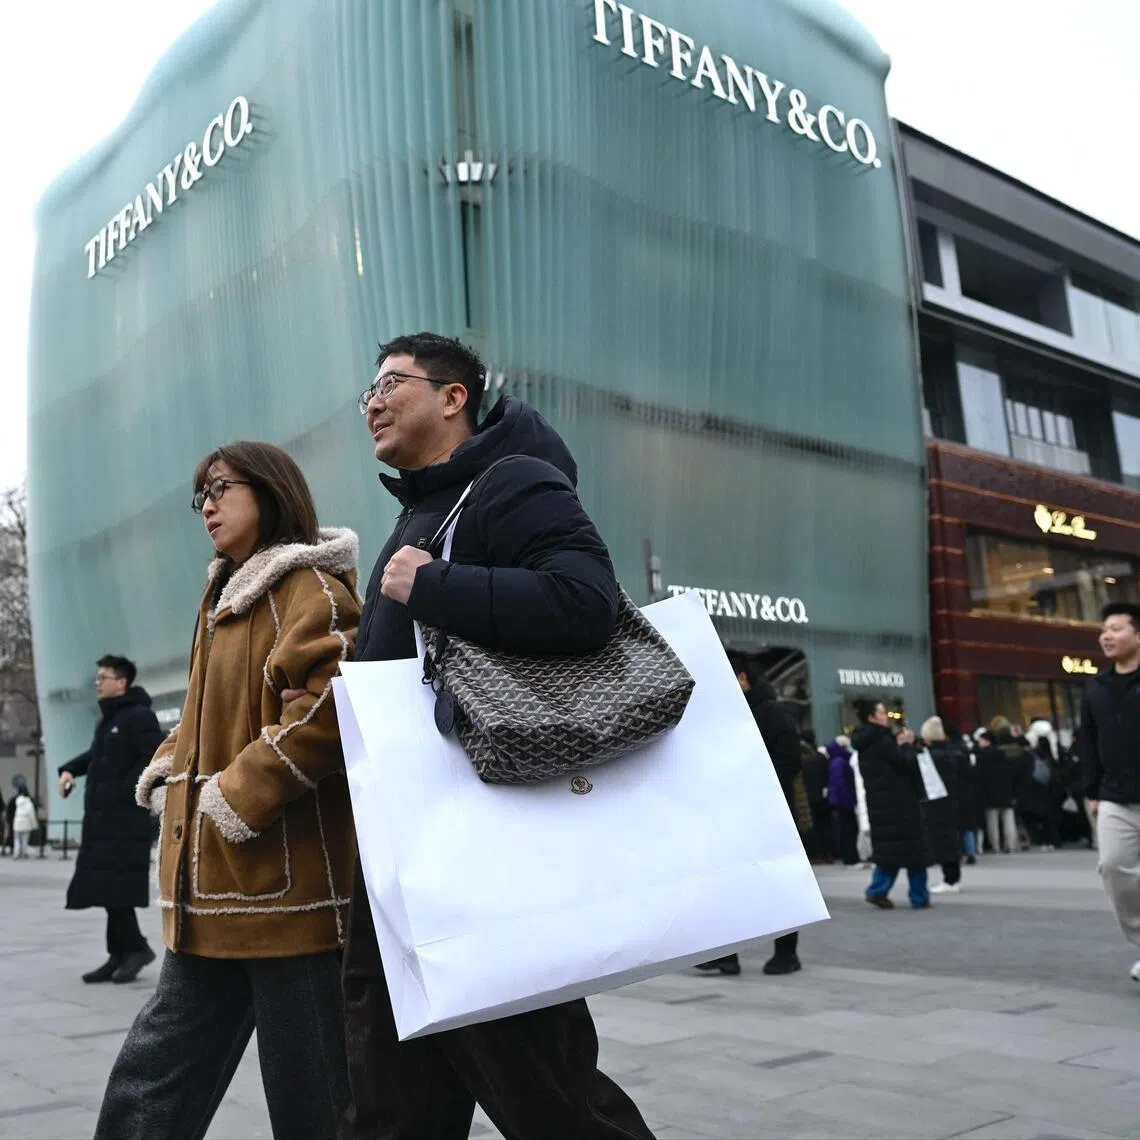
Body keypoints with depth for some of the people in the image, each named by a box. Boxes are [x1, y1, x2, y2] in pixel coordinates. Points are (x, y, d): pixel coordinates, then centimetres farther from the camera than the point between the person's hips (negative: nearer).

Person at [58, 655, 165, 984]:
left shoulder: (139, 716, -9)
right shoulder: (106, 720, 19)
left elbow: (156, 759, -18)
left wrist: (125, 792, -19)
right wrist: (70, 770, 15)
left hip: (125, 821, -9)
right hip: (102, 819, 9)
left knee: (115, 887, -12)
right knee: (107, 888, 8)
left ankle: (133, 947, 0)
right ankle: (121, 954, 14)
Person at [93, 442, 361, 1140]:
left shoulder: (310, 589, -7)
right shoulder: (225, 597, 21)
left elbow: (327, 707, -21)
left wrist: (237, 797, -18)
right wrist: (168, 776, 8)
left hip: (287, 881, -9)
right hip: (215, 891, 9)